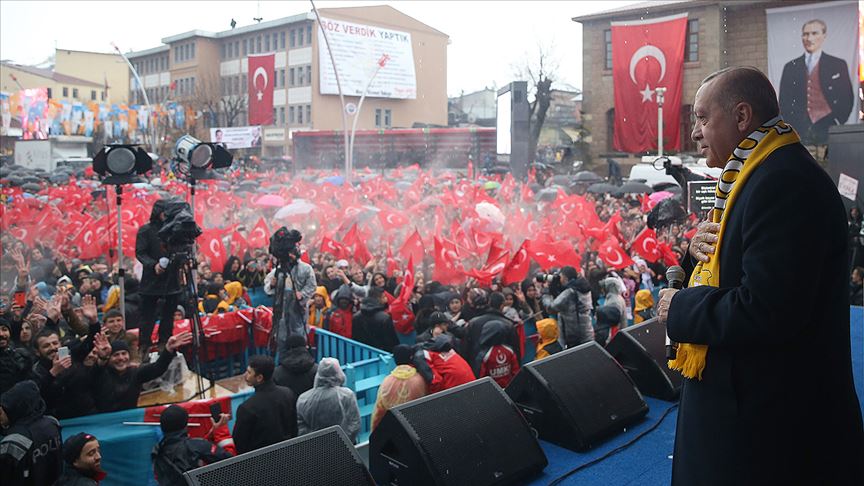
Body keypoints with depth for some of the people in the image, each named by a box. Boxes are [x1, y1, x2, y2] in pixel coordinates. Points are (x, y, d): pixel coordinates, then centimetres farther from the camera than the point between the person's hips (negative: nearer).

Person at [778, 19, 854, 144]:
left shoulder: (838, 65, 7)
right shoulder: (790, 67, 12)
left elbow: (846, 99, 6)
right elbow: (784, 102, 11)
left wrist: (835, 124, -5)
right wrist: (787, 128, -1)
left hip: (827, 130, -1)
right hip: (798, 131, 1)